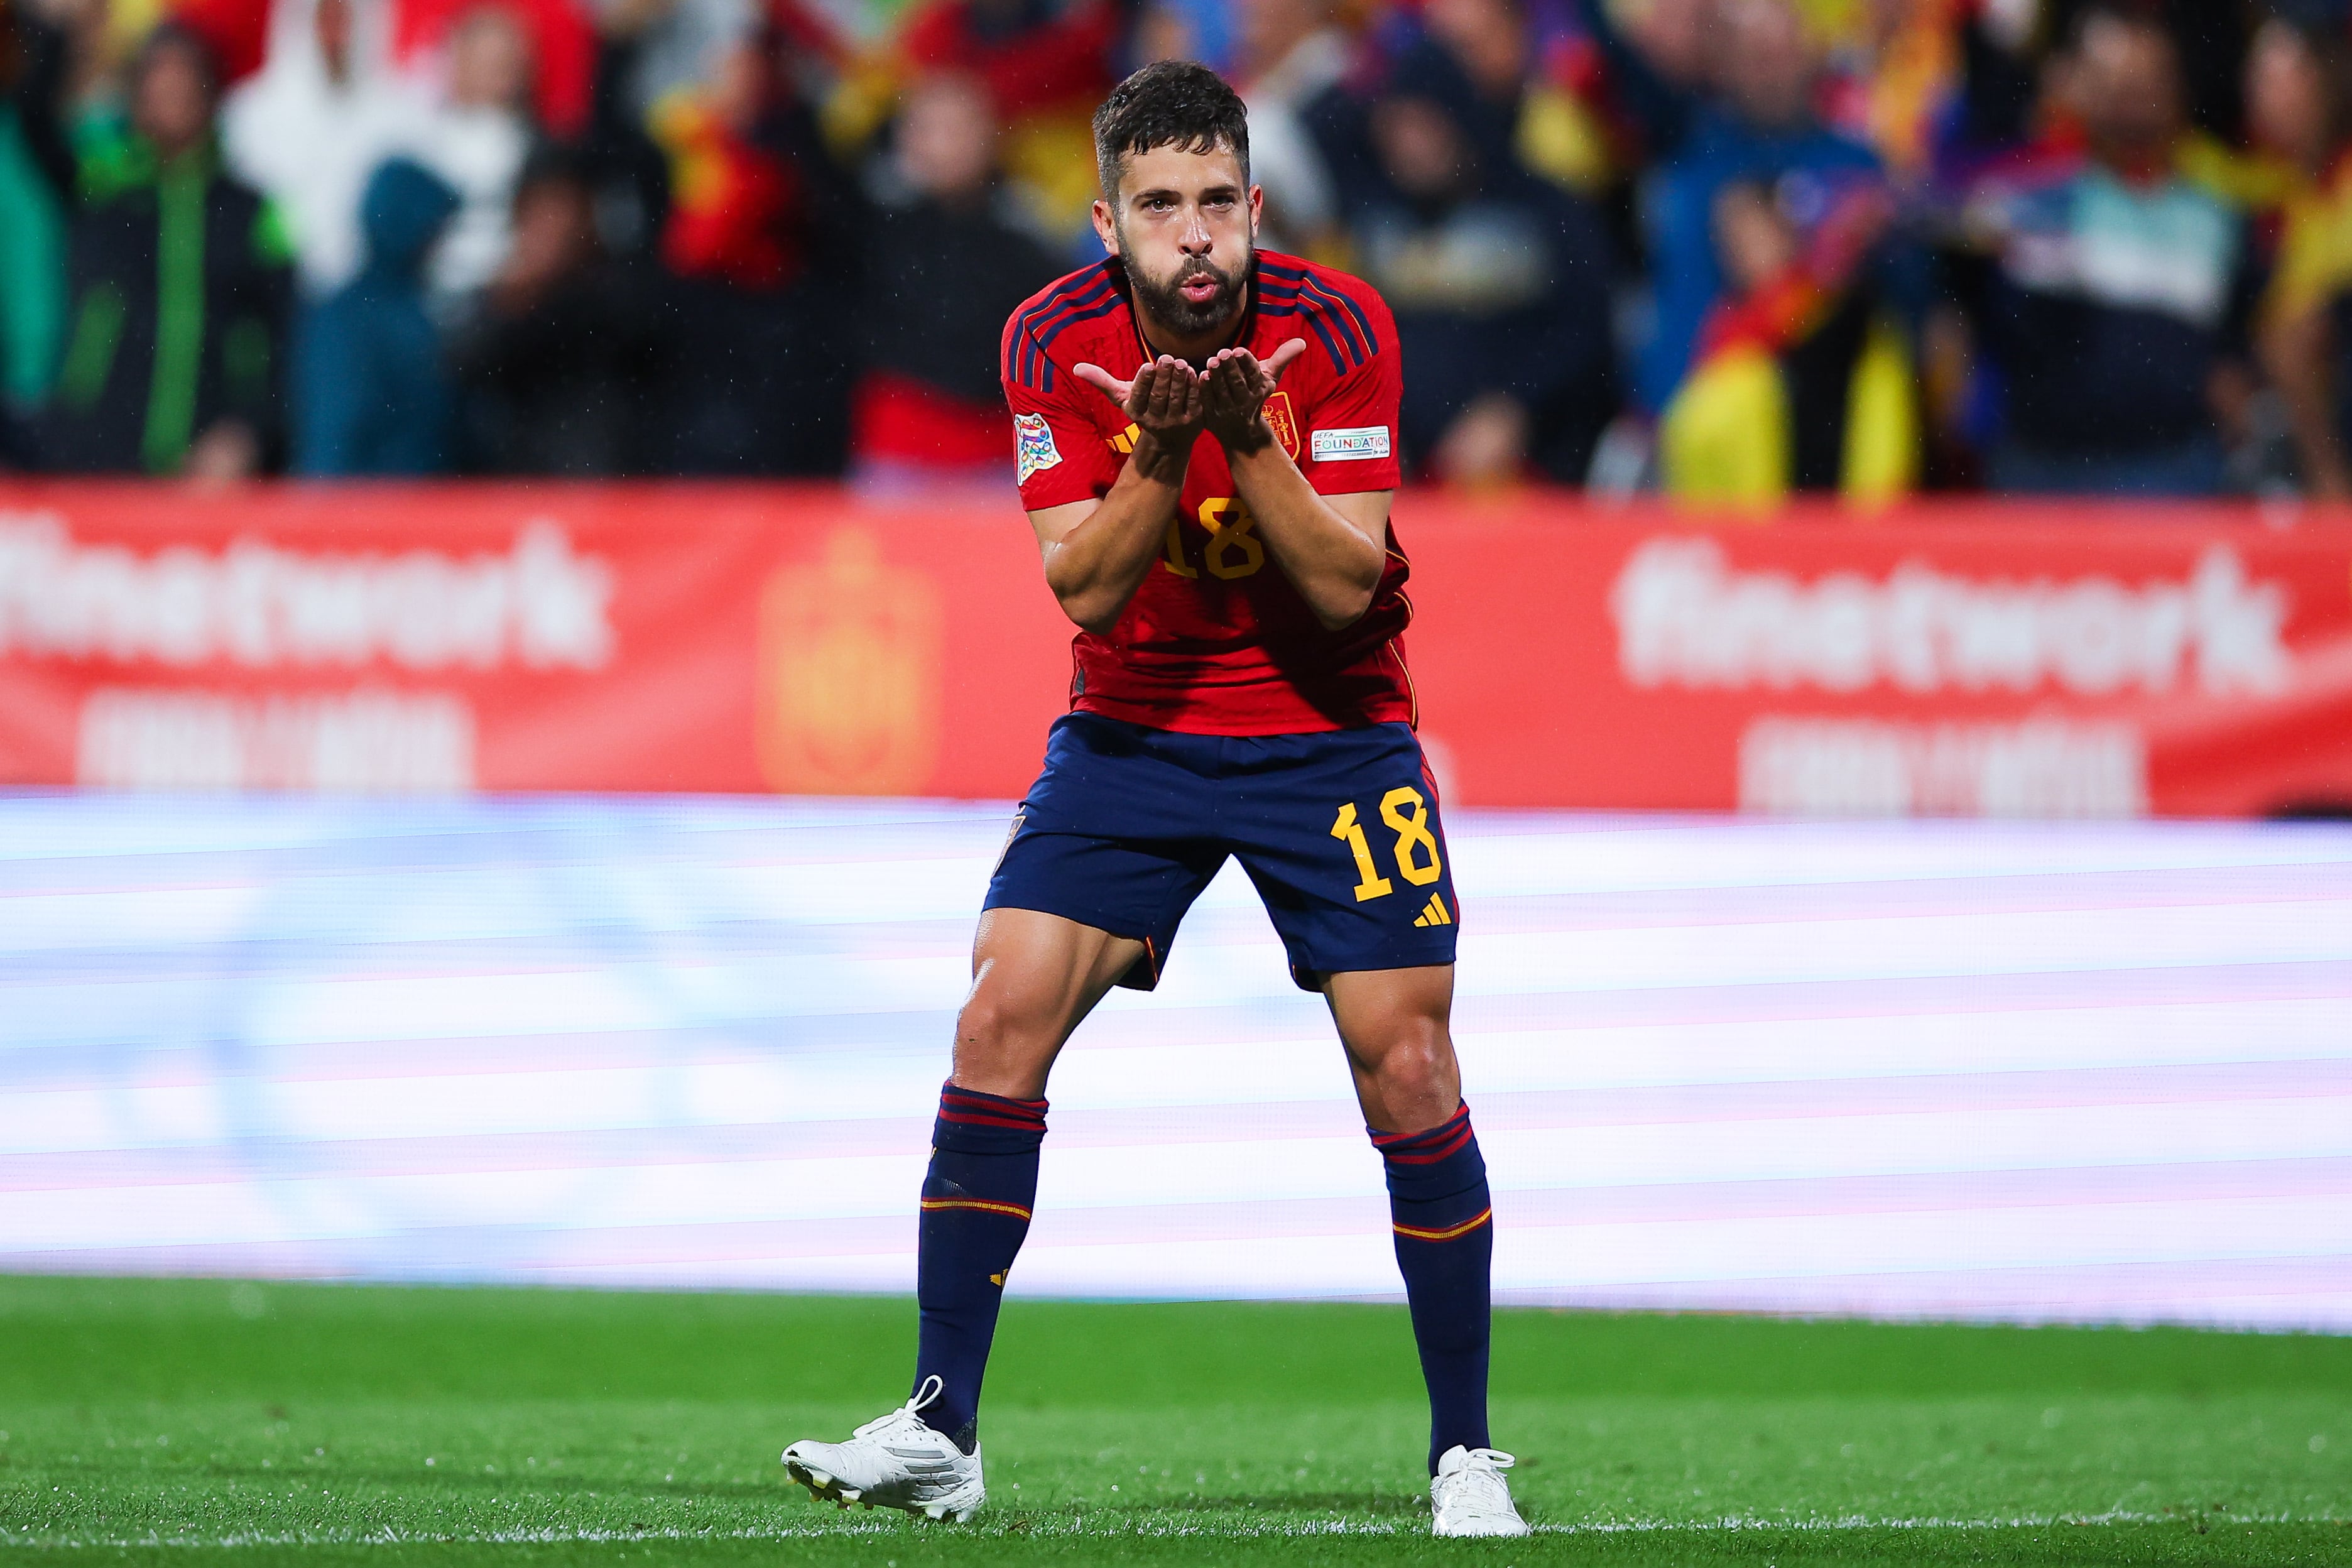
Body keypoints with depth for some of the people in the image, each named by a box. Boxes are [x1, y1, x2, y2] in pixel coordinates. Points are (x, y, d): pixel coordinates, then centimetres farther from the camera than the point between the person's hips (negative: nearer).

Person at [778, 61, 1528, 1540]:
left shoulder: (1337, 328, -15)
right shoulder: (1056, 342, -10)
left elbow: (1347, 586, -17)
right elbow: (1083, 589, -14)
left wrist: (1250, 440, -30)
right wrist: (1160, 454, -30)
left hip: (1330, 736, -1)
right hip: (1132, 734, 2)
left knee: (1407, 1068, -9)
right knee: (1002, 1016, -13)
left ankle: (1467, 1452, 4)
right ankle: (940, 1431, -7)